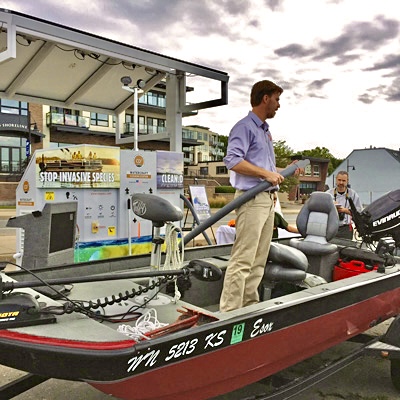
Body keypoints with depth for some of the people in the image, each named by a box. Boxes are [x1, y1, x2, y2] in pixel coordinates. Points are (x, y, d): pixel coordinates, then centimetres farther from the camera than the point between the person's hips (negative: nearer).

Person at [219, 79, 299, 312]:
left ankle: (251, 306, 20)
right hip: (252, 199, -10)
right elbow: (233, 160, -20)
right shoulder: (245, 127, -6)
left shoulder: (265, 130, 23)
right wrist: (266, 173, -20)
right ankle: (229, 312, -6)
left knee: (259, 260, 12)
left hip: (267, 199, 10)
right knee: (243, 260, -11)